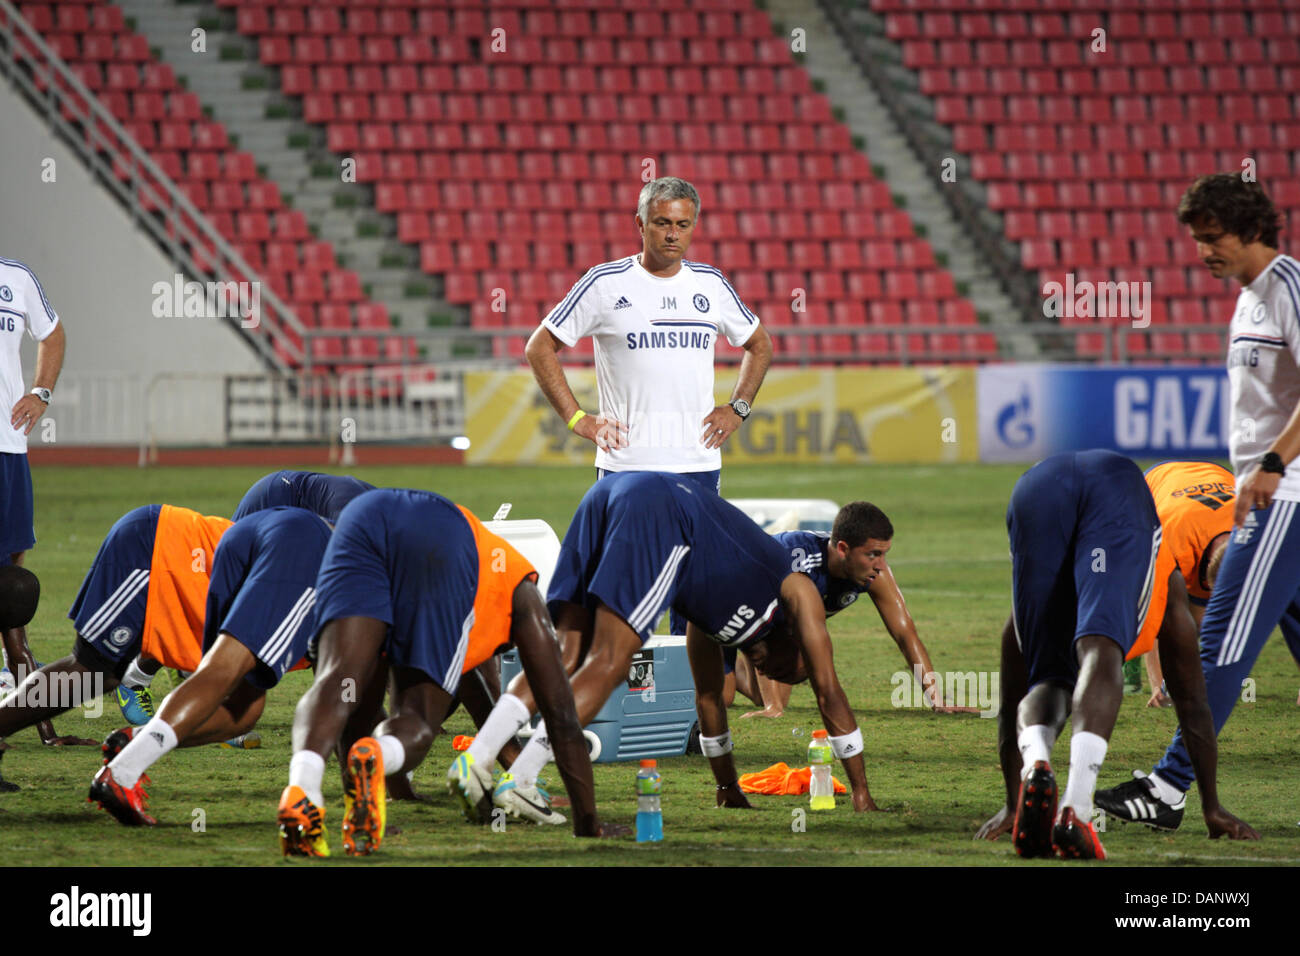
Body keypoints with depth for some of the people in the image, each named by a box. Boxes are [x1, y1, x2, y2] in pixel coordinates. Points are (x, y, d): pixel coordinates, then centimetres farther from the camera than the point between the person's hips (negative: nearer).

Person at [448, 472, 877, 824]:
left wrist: (729, 787, 55)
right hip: (660, 509, -7)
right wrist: (861, 792, 31)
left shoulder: (714, 603, 42)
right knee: (607, 666, -12)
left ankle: (473, 761, -16)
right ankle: (519, 782, -25)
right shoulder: (796, 589, 26)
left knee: (566, 658, 2)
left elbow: (708, 697, 49)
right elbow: (828, 691, 26)